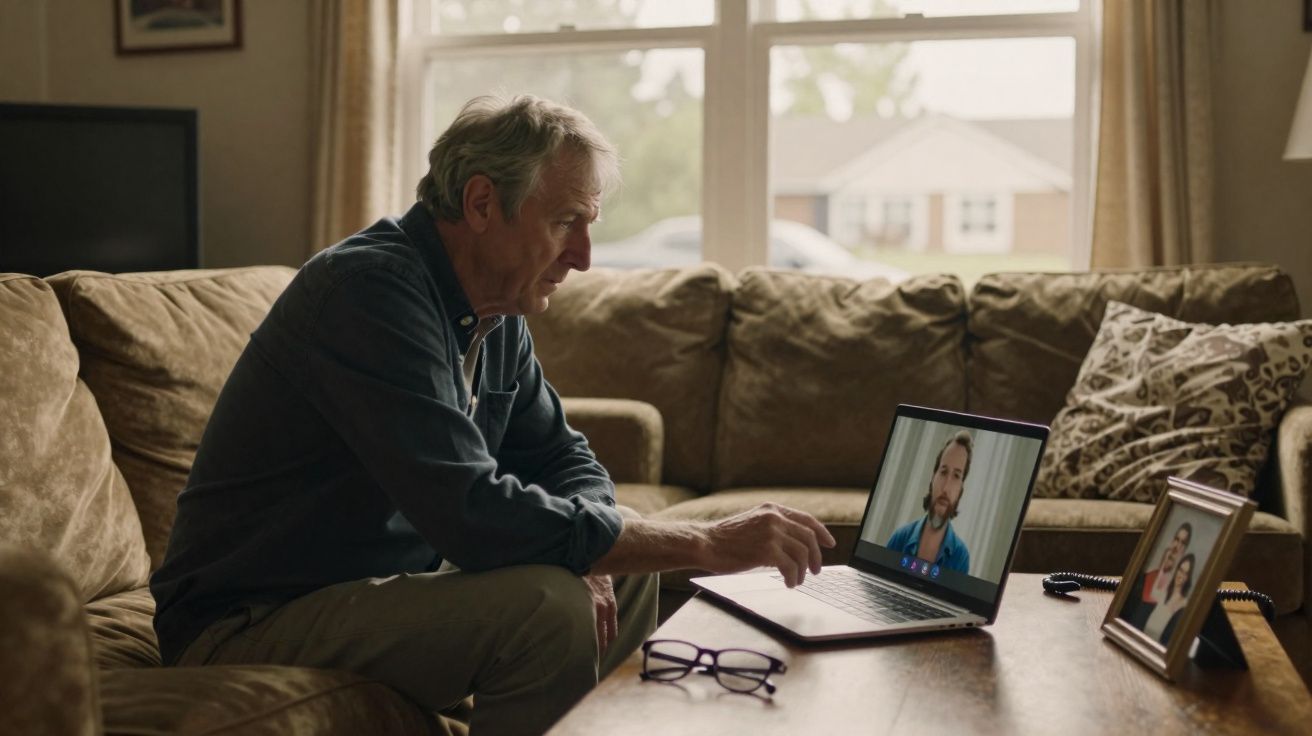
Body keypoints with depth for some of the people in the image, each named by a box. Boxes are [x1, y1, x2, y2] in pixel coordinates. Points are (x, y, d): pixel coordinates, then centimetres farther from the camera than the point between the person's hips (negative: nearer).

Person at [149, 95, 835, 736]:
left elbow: (566, 462, 11)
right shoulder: (370, 289, -25)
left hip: (383, 583, 9)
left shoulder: (496, 315, 4)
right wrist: (706, 542, -27)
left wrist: (590, 557, -14)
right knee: (546, 607, -27)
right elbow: (476, 516, -32)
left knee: (626, 574, 6)